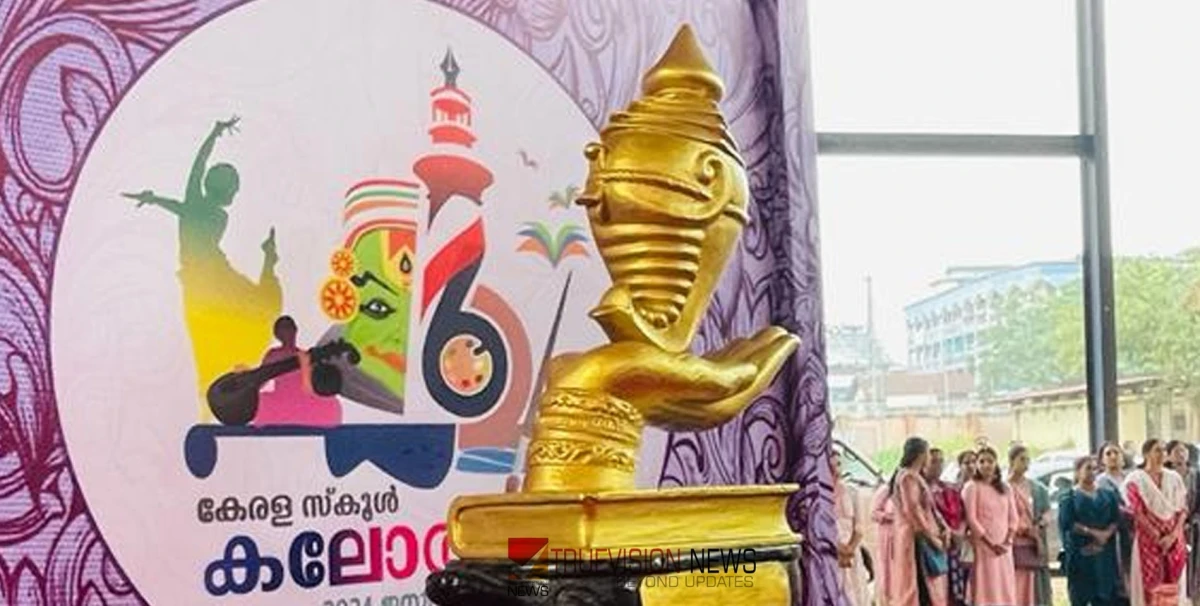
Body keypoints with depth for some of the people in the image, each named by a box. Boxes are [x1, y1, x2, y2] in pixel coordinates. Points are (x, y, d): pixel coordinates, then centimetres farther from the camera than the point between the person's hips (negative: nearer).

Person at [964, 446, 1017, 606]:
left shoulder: (1005, 489, 15)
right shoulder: (972, 487, -2)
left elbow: (1013, 518, 12)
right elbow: (971, 519, -9)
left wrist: (1007, 541, -4)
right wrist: (990, 543, -14)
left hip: (1004, 548, 5)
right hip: (983, 546, -5)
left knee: (1005, 590, 4)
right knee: (986, 591, -9)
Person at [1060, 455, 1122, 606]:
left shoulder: (1107, 495, 15)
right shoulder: (1069, 497, 4)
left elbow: (1116, 519, 4)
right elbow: (1067, 523, -9)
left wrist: (1106, 534, -14)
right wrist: (1092, 532, -16)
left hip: (1104, 555, 3)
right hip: (1079, 554, -3)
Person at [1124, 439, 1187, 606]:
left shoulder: (1174, 478, 8)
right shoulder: (1135, 480, -3)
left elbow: (1183, 509, 4)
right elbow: (1137, 512, -9)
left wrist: (1173, 536, -10)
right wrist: (1158, 537, -14)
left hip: (1174, 539, 4)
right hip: (1149, 539, -4)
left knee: (1171, 585, 5)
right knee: (1150, 585, -4)